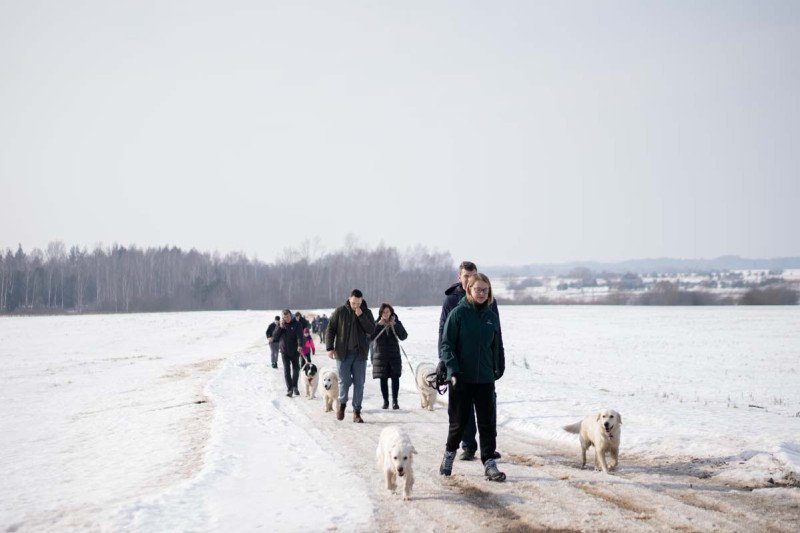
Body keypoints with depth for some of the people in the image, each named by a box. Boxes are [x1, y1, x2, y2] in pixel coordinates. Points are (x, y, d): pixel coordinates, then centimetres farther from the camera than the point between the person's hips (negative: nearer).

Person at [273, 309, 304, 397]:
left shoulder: (296, 324, -4)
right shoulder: (280, 324, 5)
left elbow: (300, 336, -17)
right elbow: (275, 336, 0)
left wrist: (300, 345, -35)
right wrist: (280, 327, -13)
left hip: (294, 351, -1)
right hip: (284, 351, 1)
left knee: (296, 369, 9)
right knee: (287, 370, -4)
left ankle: (294, 387, 26)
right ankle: (289, 389, -3)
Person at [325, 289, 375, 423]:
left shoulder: (366, 312, 5)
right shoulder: (340, 311, 0)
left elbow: (371, 330, -7)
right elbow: (330, 329, 2)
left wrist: (361, 316, -15)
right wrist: (330, 348, -7)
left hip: (360, 354, 1)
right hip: (343, 353, -1)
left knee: (359, 383, 1)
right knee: (344, 381, -2)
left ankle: (357, 412, 6)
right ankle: (342, 404, 24)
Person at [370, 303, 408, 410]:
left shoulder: (396, 323, 3)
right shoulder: (376, 323, 1)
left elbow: (403, 336, -8)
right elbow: (370, 337, -12)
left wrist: (395, 325, -18)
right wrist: (379, 325, -18)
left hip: (394, 354, 0)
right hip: (380, 355, 0)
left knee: (395, 377, -5)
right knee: (383, 379, 2)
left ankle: (394, 401, 1)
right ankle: (385, 401, 11)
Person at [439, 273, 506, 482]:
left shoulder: (491, 316, 7)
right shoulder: (458, 313, -6)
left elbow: (497, 345, 16)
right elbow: (446, 344, -7)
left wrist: (499, 368, 17)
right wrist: (453, 371, -16)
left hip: (485, 379, 3)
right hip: (461, 378, -3)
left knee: (487, 423, 0)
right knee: (458, 421, 8)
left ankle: (489, 464, 3)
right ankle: (449, 454, 30)